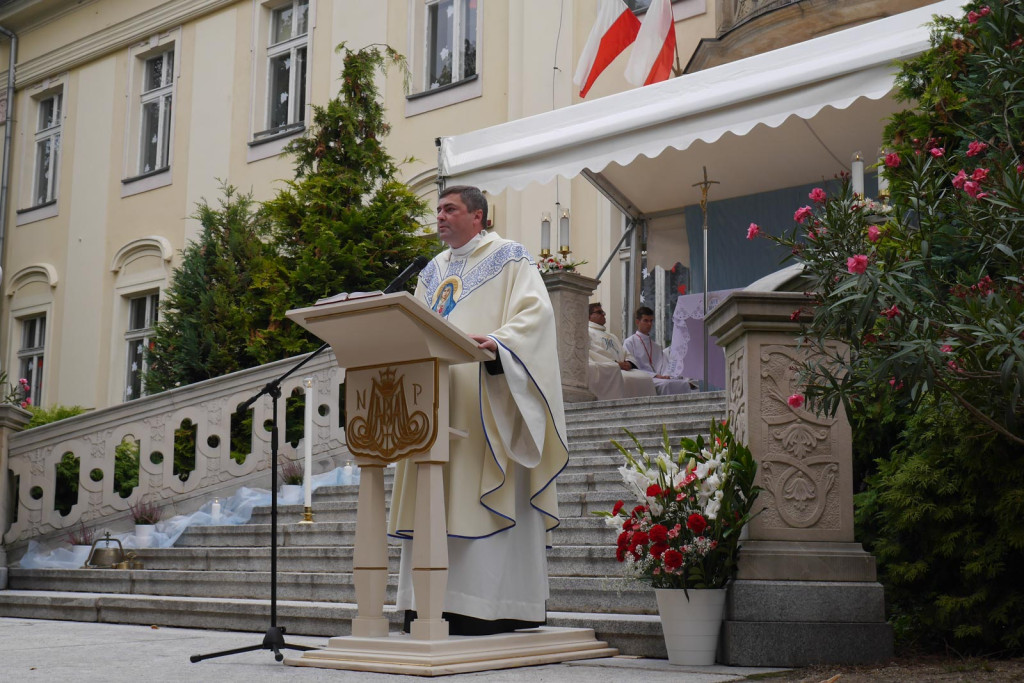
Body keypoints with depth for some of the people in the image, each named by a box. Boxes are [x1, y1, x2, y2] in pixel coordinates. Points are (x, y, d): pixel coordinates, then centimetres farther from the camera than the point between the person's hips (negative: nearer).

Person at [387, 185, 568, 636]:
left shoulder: (510, 258, 4)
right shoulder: (433, 271, 24)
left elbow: (535, 312, -10)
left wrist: (497, 341, -27)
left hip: (484, 398, -6)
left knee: (482, 497, -11)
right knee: (436, 499, 1)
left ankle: (488, 607, -10)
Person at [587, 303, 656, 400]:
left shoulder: (611, 336, 36)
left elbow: (626, 354, 30)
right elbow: (588, 355, -7)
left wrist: (628, 363, 2)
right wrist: (615, 363, -13)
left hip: (622, 369, 7)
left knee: (645, 378, -21)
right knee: (624, 379, -37)